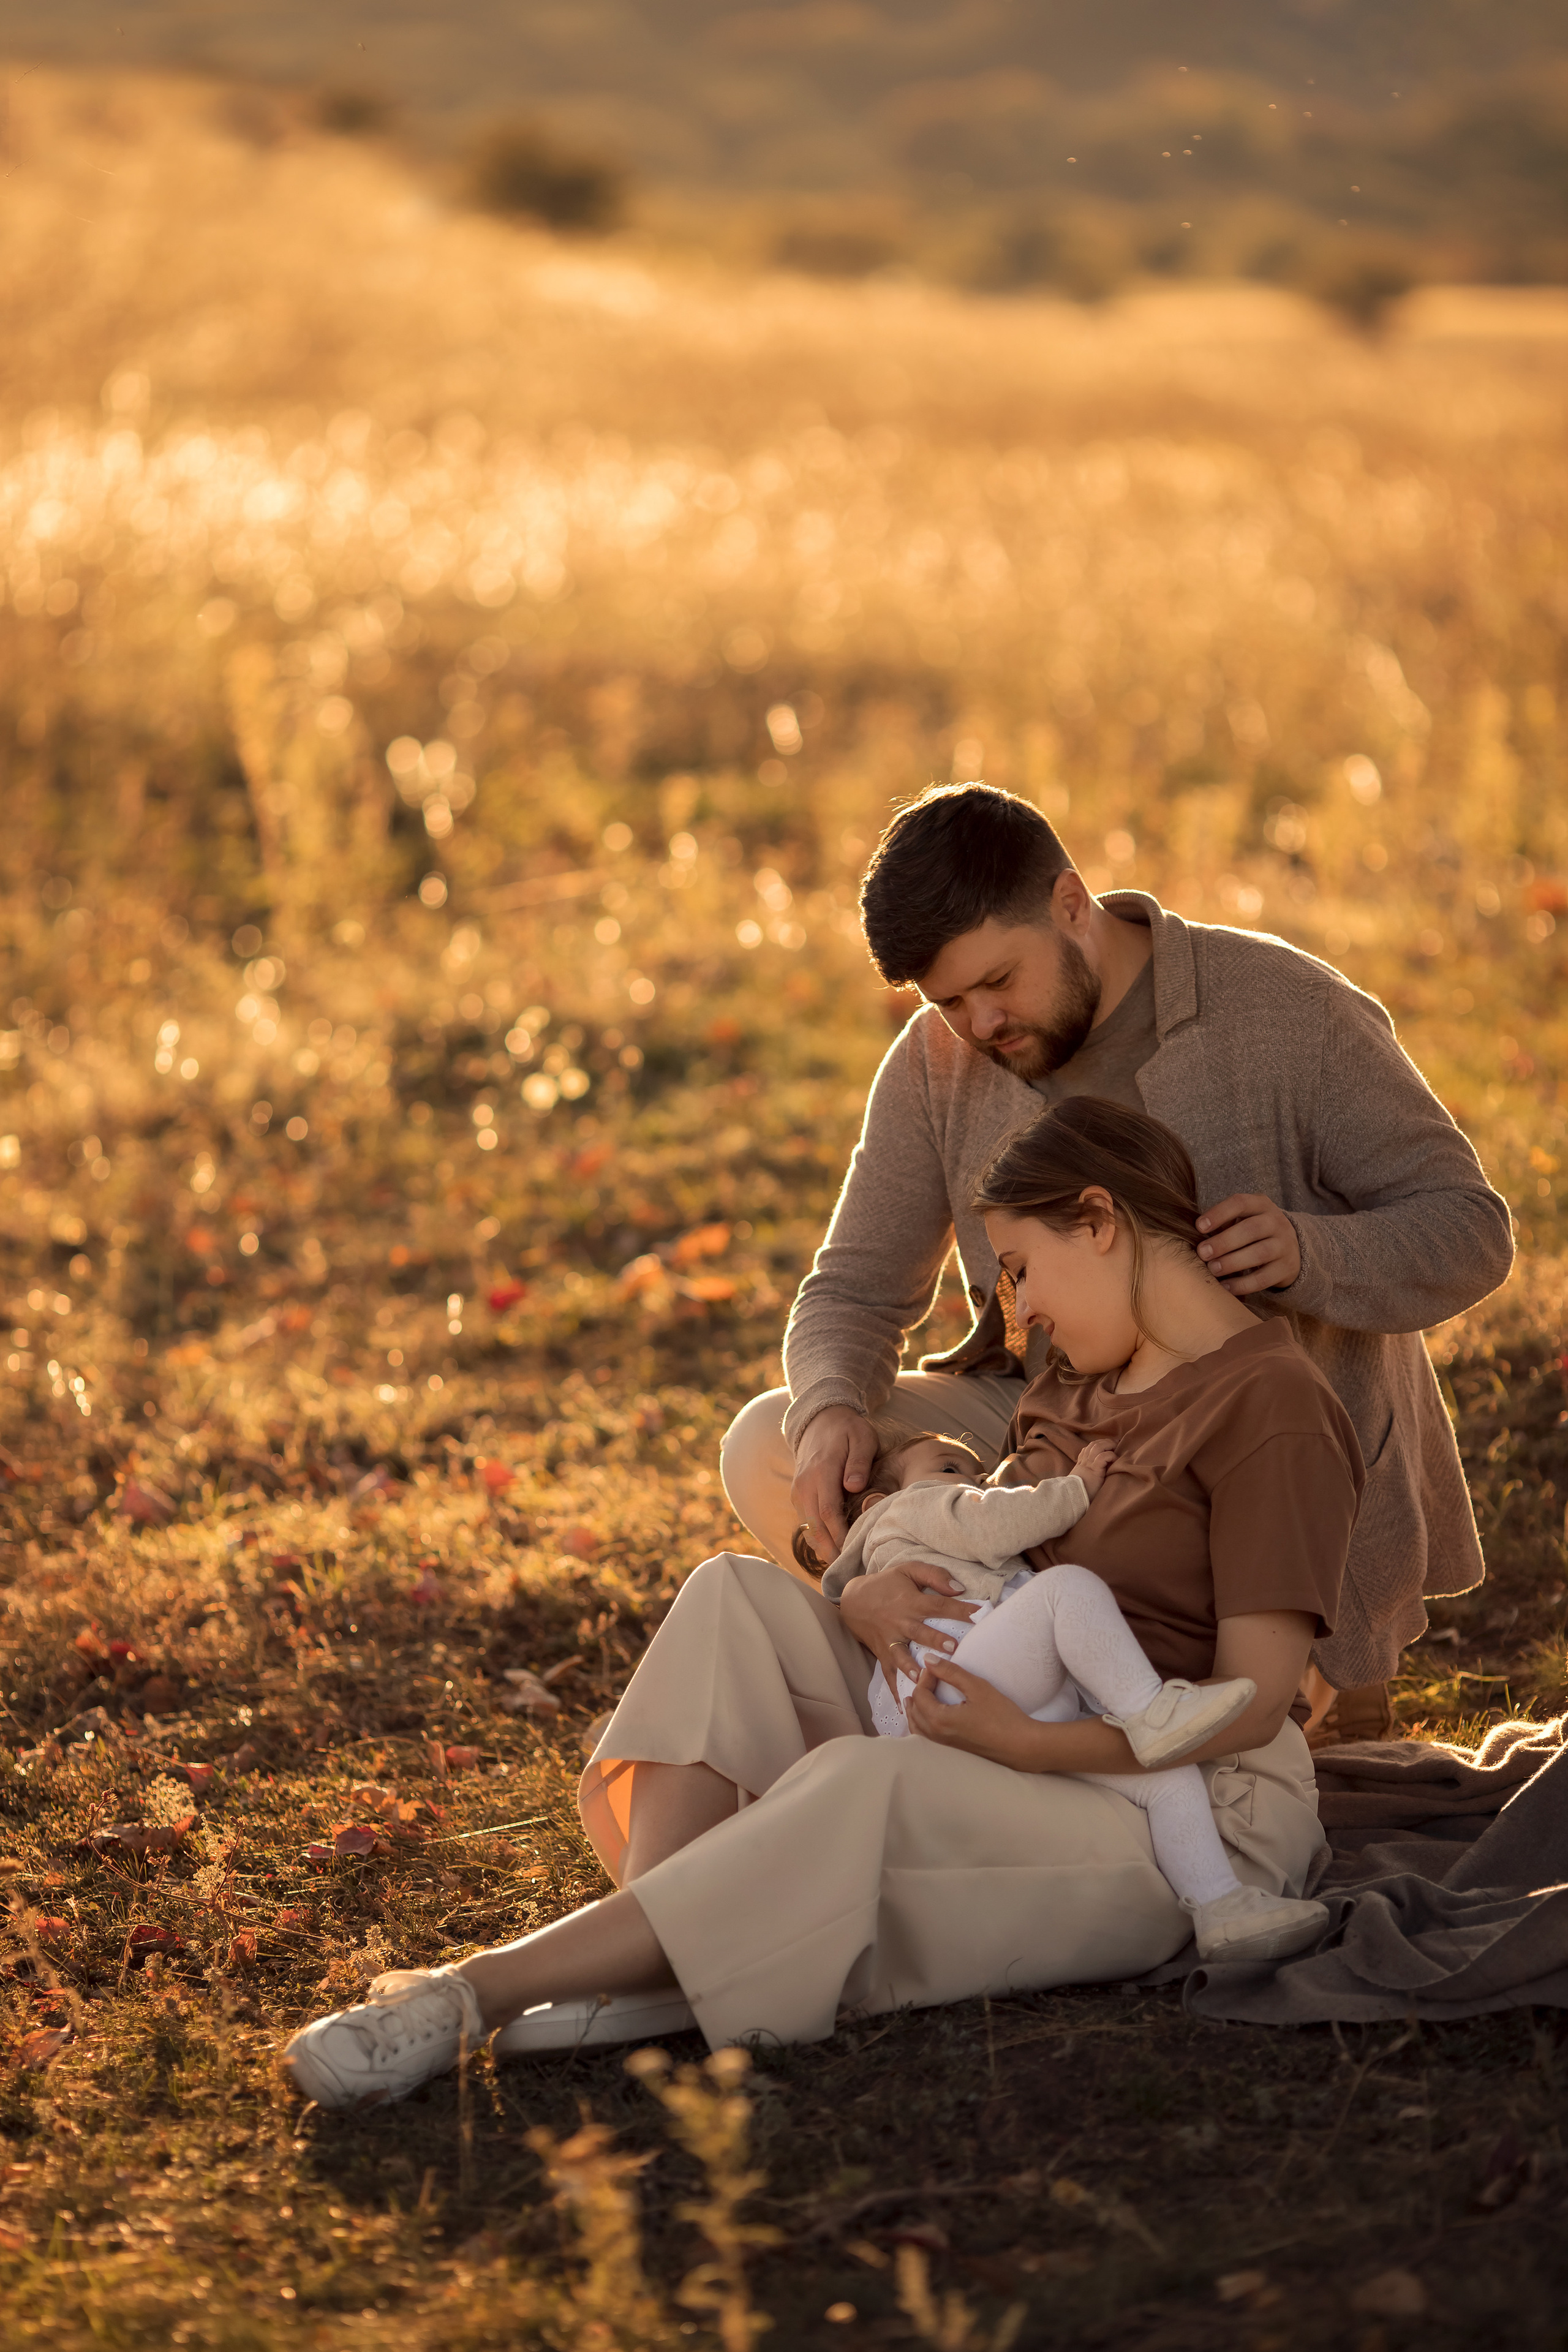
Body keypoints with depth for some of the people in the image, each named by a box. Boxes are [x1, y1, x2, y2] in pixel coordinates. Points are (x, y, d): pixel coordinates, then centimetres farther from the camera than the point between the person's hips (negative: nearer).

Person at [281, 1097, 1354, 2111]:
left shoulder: (1272, 1407, -10)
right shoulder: (1077, 1393, 20)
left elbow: (1254, 1698, -17)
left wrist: (1030, 1743, -29)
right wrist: (872, 1602, -10)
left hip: (1186, 1816, -9)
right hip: (1029, 1758, 9)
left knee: (863, 1789, -37)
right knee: (737, 1600, -7)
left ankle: (478, 1990, -37)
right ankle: (639, 1969, -28)